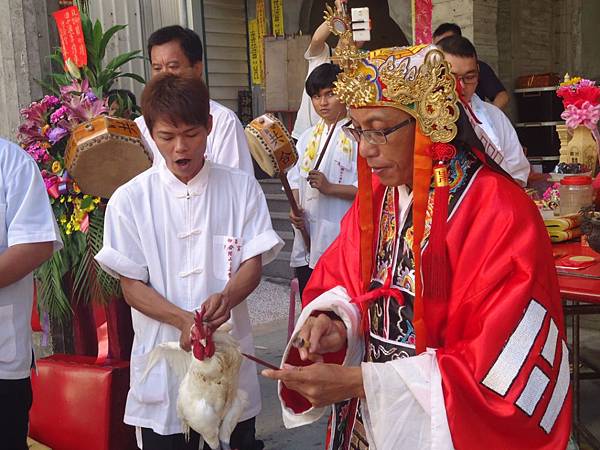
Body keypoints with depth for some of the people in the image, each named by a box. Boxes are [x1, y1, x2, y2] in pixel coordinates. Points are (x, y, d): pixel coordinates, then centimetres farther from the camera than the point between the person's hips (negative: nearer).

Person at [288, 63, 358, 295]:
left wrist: (330, 188, -19)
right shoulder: (308, 136, 16)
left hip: (340, 237, -7)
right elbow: (295, 178, 16)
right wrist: (294, 208, 0)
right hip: (306, 235, 7)